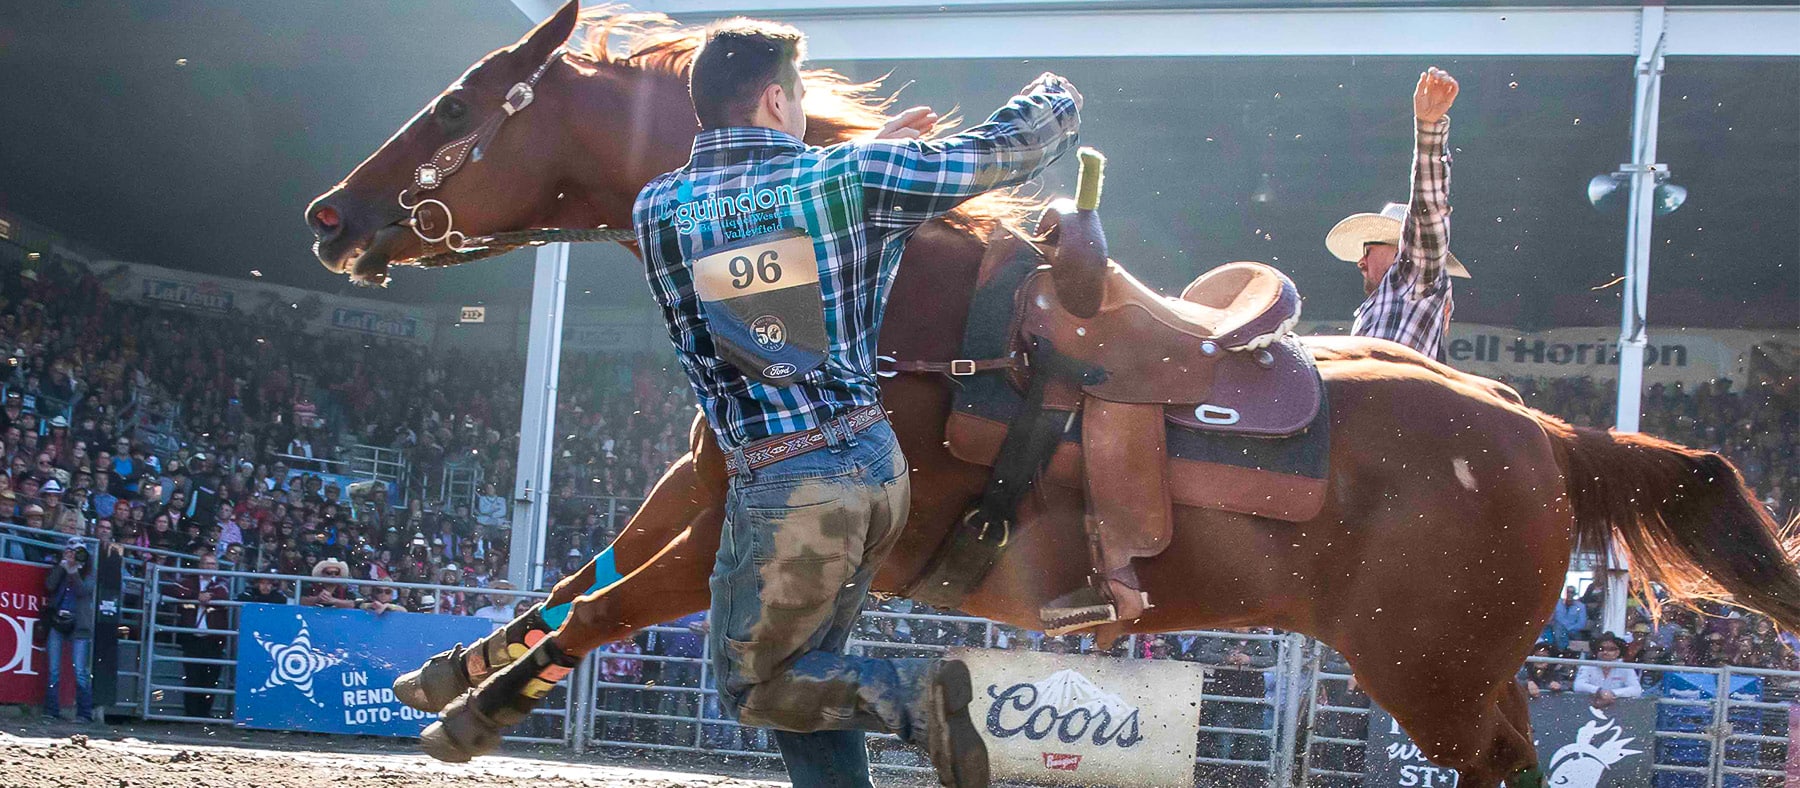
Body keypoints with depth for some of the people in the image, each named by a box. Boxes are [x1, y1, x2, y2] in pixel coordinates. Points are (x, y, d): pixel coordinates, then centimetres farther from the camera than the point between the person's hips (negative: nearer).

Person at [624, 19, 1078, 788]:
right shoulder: (852, 178, -4)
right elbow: (1003, 152, 5)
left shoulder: (656, 210, -1)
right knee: (806, 673, 18)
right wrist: (1057, 100, 26)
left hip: (782, 487, -3)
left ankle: (920, 695, -12)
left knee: (751, 686, 11)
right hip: (876, 463, 3)